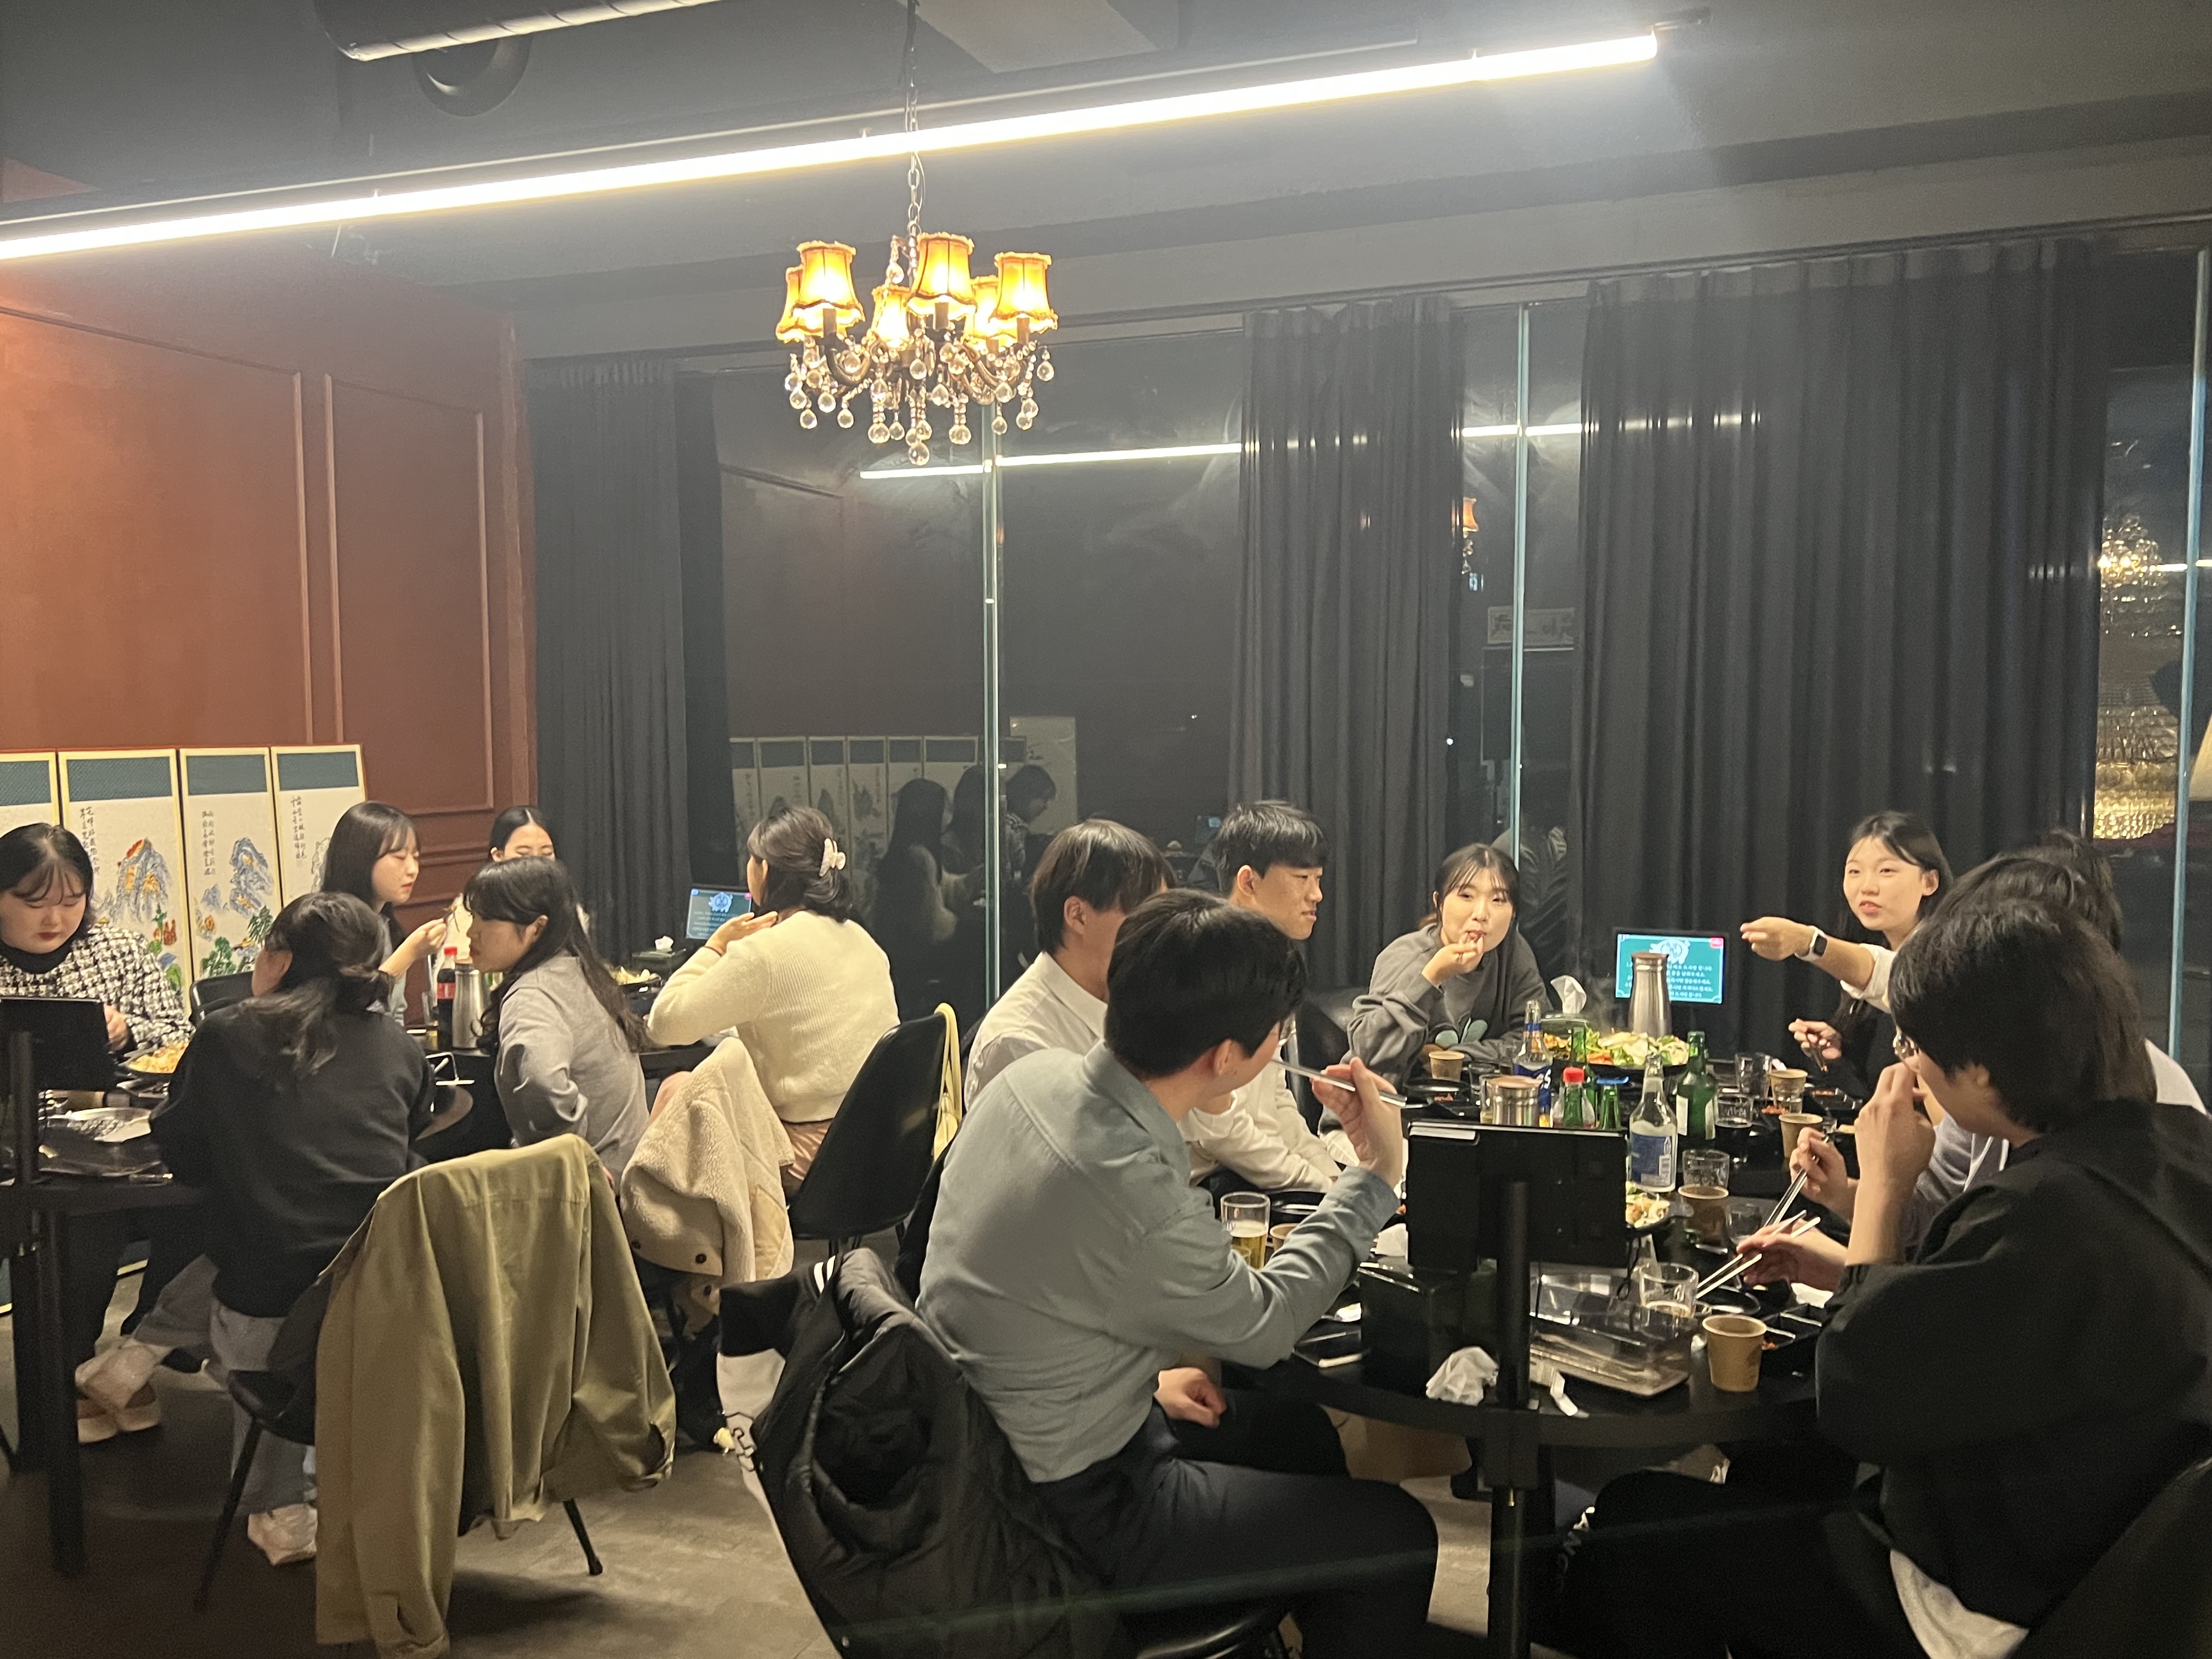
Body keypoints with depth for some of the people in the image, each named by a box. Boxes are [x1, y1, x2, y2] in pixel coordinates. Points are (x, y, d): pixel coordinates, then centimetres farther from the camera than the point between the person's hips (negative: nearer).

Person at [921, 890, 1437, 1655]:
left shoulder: (1031, 1076, -10)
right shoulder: (1143, 1205, -35)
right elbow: (1263, 1327, -14)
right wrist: (1375, 1175, -6)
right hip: (1069, 1512, -8)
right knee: (1396, 1535, 2)